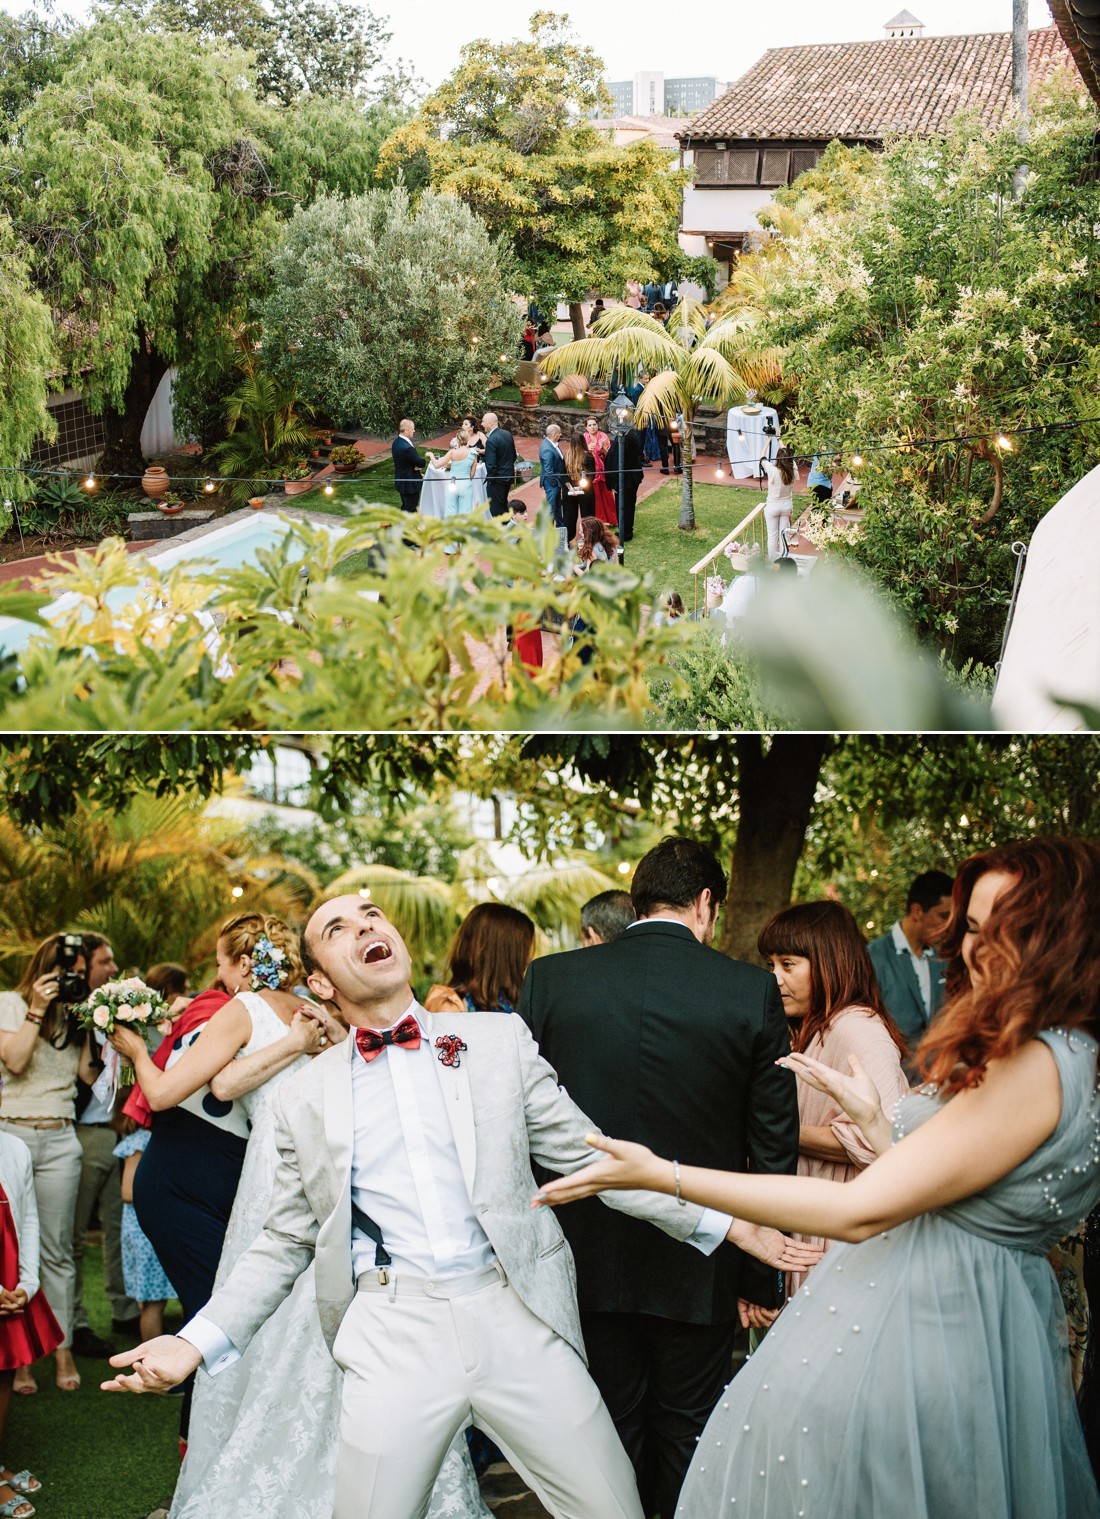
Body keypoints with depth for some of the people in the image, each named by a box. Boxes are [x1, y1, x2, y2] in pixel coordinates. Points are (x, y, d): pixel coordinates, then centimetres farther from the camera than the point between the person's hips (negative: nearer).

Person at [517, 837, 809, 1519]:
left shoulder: (551, 978, -7)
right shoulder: (753, 991, -10)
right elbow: (774, 1149, -6)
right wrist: (760, 1277, 3)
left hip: (589, 1257, 1)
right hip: (698, 1271, -1)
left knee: (615, 1432, 14)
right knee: (688, 1434, 15)